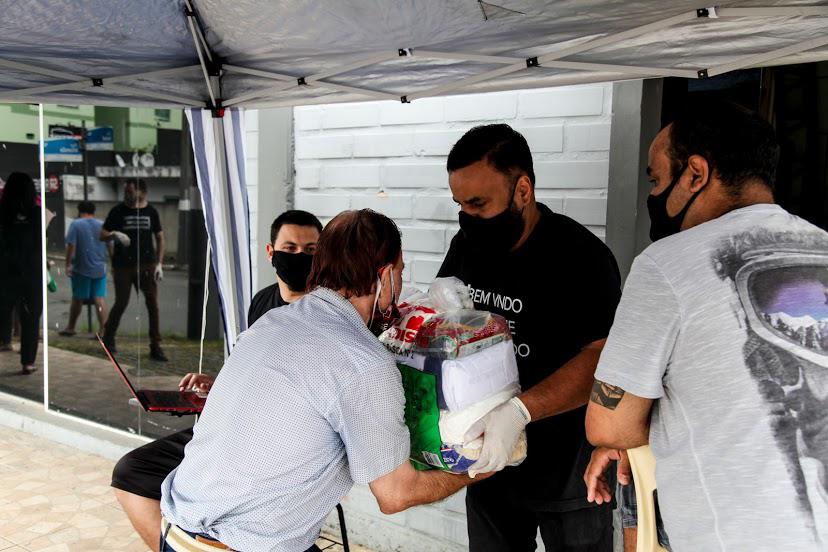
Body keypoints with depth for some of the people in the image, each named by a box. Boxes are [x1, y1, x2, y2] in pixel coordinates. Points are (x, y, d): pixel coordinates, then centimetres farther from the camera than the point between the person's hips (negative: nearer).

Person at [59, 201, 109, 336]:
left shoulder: (76, 224, -5)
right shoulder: (103, 225, 7)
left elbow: (71, 246, -12)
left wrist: (68, 265, -9)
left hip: (81, 269, -3)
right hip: (100, 268, 3)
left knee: (77, 299, 9)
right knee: (100, 299, -1)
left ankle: (70, 328, 22)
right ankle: (103, 329, -8)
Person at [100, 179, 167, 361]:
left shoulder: (151, 212, 6)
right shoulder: (118, 211, 3)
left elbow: (160, 238, 11)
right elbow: (102, 235, 5)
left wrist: (159, 263, 3)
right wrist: (114, 235, -18)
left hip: (146, 264, 1)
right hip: (123, 266, -1)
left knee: (153, 303, -4)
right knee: (121, 303, 2)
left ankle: (155, 346, 1)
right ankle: (108, 338, 25)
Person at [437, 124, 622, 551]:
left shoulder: (582, 257, -22)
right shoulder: (467, 245, -1)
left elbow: (602, 357, -29)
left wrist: (520, 410, -42)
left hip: (566, 472, -5)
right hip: (487, 457, 6)